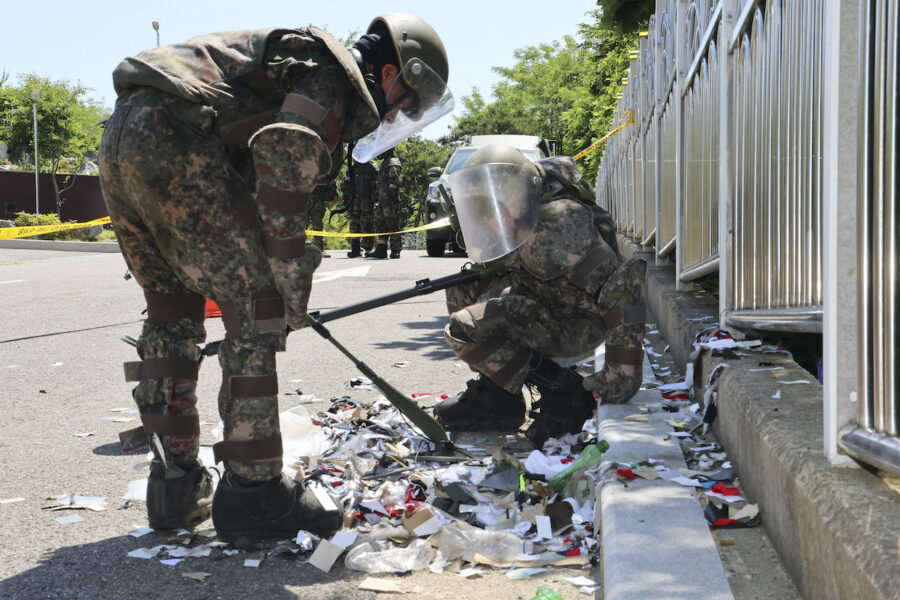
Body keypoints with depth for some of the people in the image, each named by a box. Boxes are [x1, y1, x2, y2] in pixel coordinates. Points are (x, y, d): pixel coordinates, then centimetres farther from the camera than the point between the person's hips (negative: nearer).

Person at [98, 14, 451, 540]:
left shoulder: (298, 57, 30)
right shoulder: (335, 75, 1)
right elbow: (284, 159, -16)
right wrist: (292, 281, -10)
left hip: (119, 141, 10)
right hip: (172, 141, -10)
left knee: (173, 311, 18)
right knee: (256, 308, -5)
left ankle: (174, 492, 21)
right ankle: (254, 490, -1)